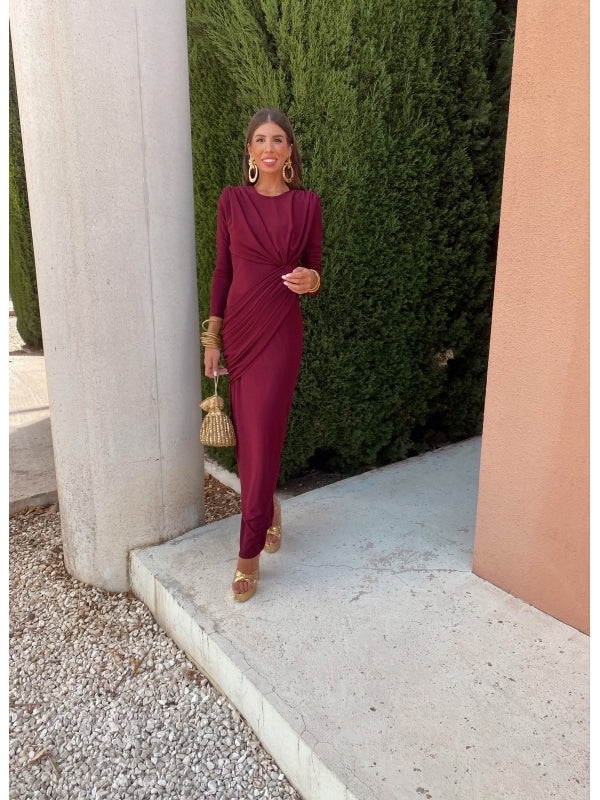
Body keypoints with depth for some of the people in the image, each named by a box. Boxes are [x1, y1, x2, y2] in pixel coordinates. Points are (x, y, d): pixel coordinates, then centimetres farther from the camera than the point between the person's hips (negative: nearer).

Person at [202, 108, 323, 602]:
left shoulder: (307, 204, 2)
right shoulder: (232, 200, 4)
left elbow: (314, 272, 8)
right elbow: (222, 271, 6)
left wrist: (311, 281, -17)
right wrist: (212, 339, 3)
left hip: (281, 331, -2)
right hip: (238, 329, 2)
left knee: (261, 436, -5)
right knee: (248, 435, 10)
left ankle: (250, 552, 6)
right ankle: (268, 510, 37)